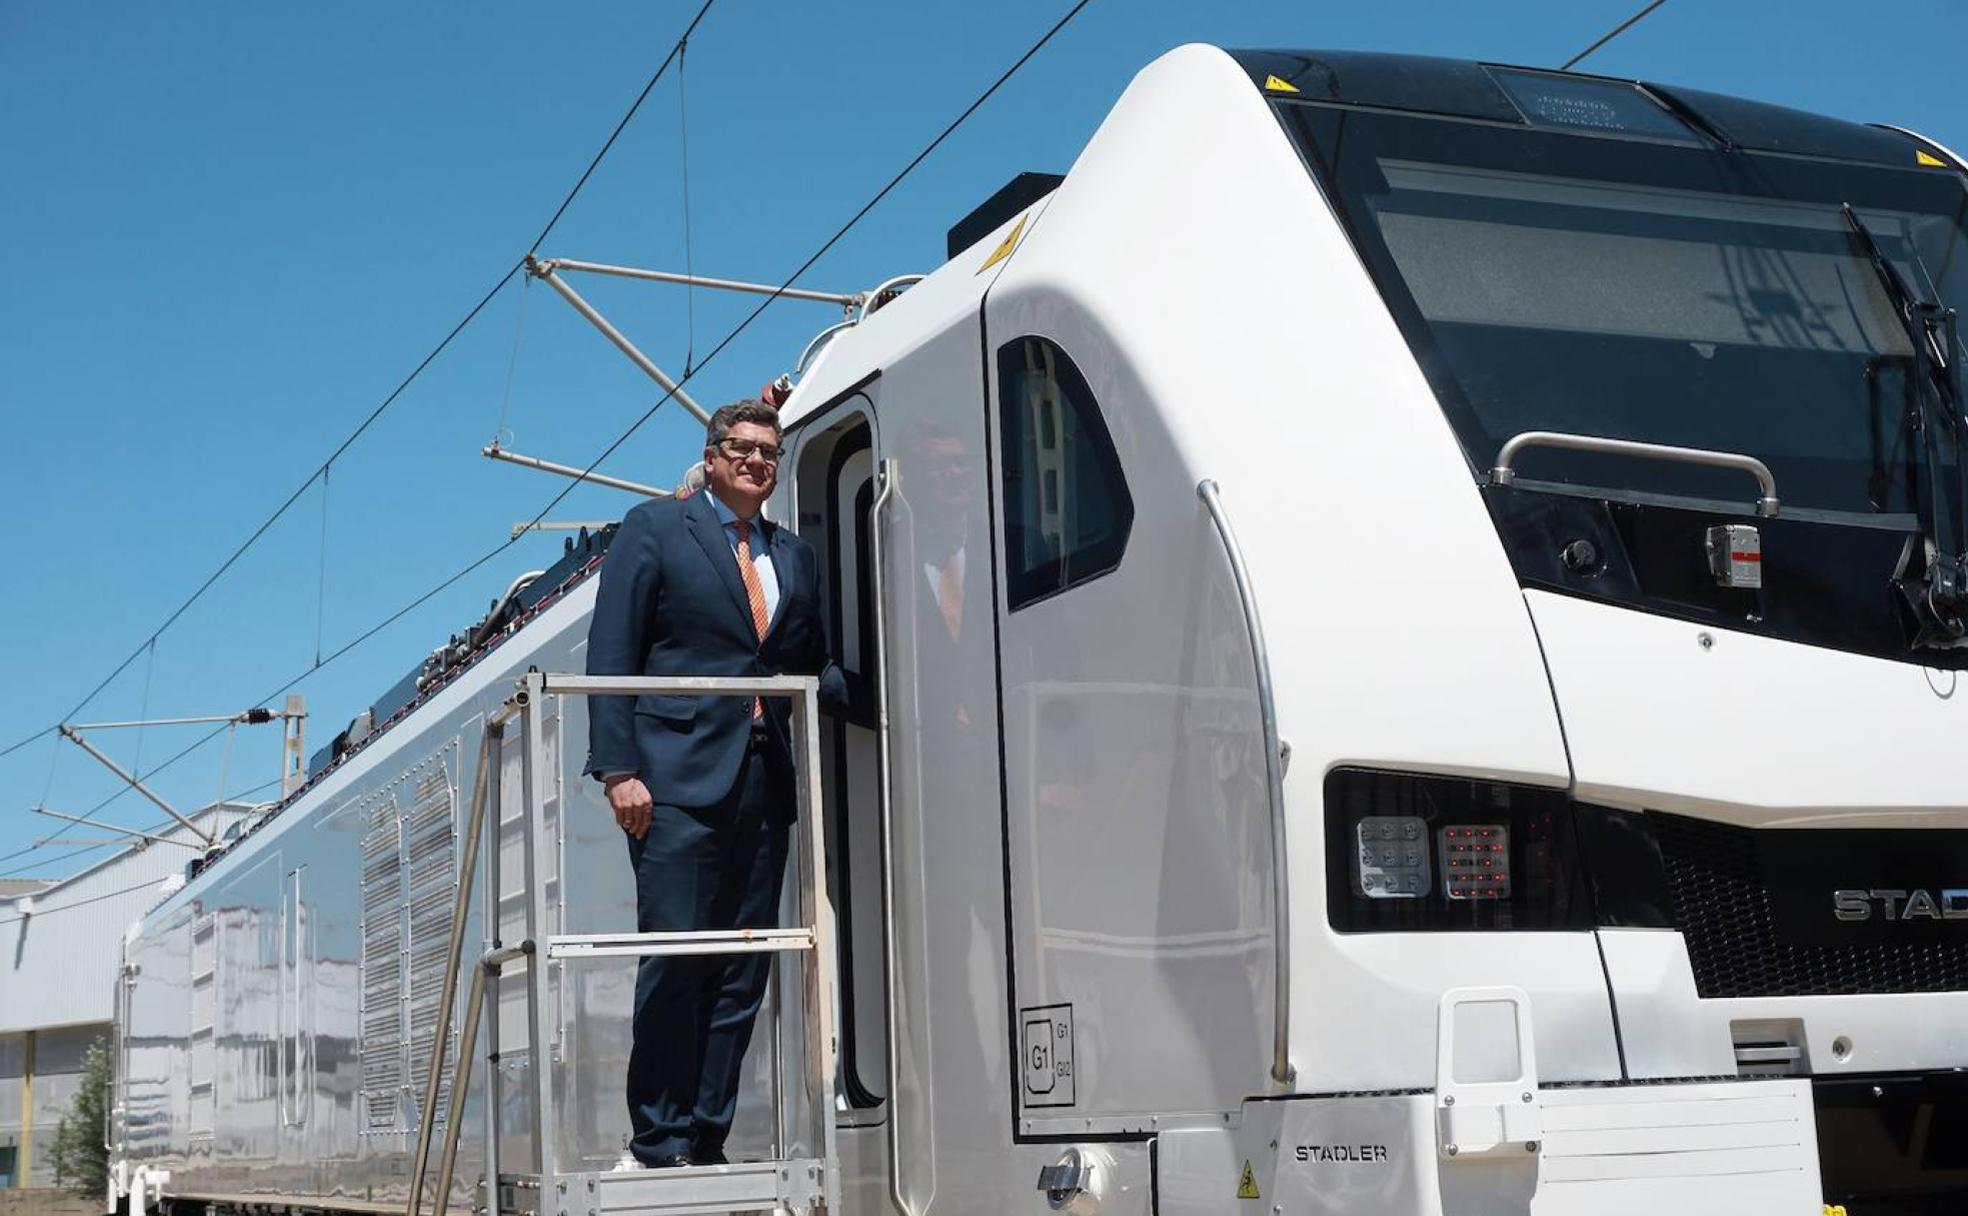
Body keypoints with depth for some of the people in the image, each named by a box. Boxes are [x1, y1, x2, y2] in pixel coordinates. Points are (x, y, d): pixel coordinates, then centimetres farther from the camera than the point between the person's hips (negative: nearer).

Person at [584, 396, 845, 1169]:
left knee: (743, 973, 4)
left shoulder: (795, 557, 20)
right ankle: (661, 1141, 0)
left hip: (763, 785, 6)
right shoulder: (655, 528, 4)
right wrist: (617, 768, -12)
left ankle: (706, 1141, 10)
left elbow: (814, 670, 19)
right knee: (676, 958, -8)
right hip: (678, 779, -5)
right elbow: (609, 657, -3)